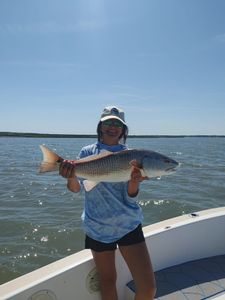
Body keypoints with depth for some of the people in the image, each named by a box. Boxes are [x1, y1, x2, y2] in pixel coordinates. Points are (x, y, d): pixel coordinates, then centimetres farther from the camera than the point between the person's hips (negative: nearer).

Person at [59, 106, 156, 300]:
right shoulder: (88, 152, -1)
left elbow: (131, 198, -7)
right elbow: (75, 188, -6)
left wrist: (135, 180, -28)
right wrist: (71, 177, -28)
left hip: (128, 225, 0)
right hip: (98, 227, 0)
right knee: (108, 280, 14)